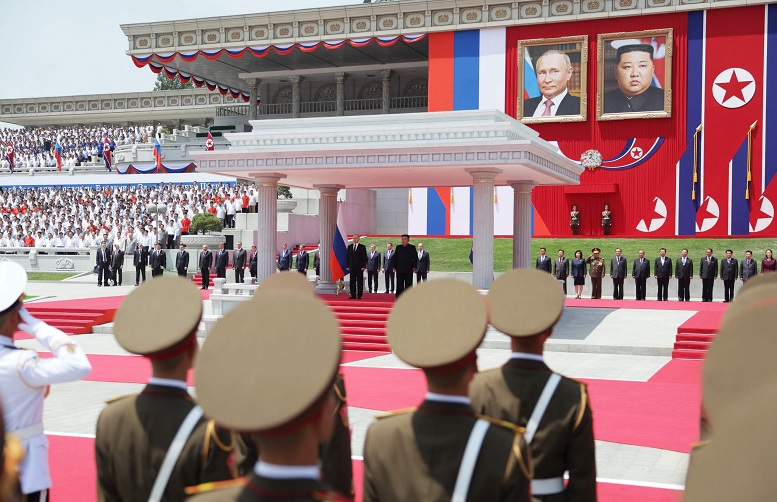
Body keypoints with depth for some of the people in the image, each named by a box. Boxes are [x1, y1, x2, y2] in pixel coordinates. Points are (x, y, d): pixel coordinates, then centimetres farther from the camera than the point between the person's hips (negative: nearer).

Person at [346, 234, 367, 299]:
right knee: (352, 282, 3)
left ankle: (359, 295, 2)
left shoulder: (362, 247, 1)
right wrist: (347, 266, 4)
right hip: (352, 267, 3)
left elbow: (364, 257, -2)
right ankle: (353, 295, 6)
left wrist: (363, 266, -11)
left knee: (360, 282, -1)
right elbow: (347, 257, 12)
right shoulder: (349, 247, 12)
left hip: (359, 268, -3)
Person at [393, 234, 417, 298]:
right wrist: (394, 267, 6)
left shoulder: (412, 247, 4)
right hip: (399, 270, 3)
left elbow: (415, 258, 1)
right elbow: (395, 257, 14)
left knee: (408, 284, -1)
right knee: (399, 285, 3)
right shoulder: (398, 247, 13)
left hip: (408, 270, -3)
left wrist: (414, 267, -7)